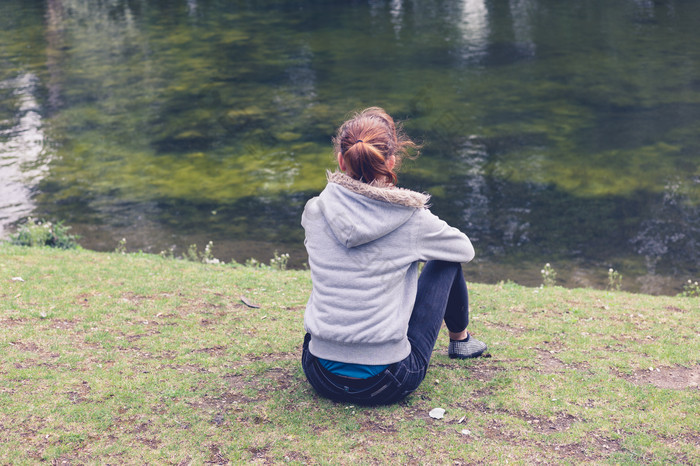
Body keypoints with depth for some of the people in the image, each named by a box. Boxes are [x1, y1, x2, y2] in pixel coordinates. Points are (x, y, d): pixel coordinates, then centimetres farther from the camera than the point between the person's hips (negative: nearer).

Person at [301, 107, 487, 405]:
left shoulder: (315, 211, -4)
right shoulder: (412, 219, -11)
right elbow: (466, 250, 10)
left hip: (320, 374, 3)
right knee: (446, 260, 18)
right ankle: (460, 340, 44)